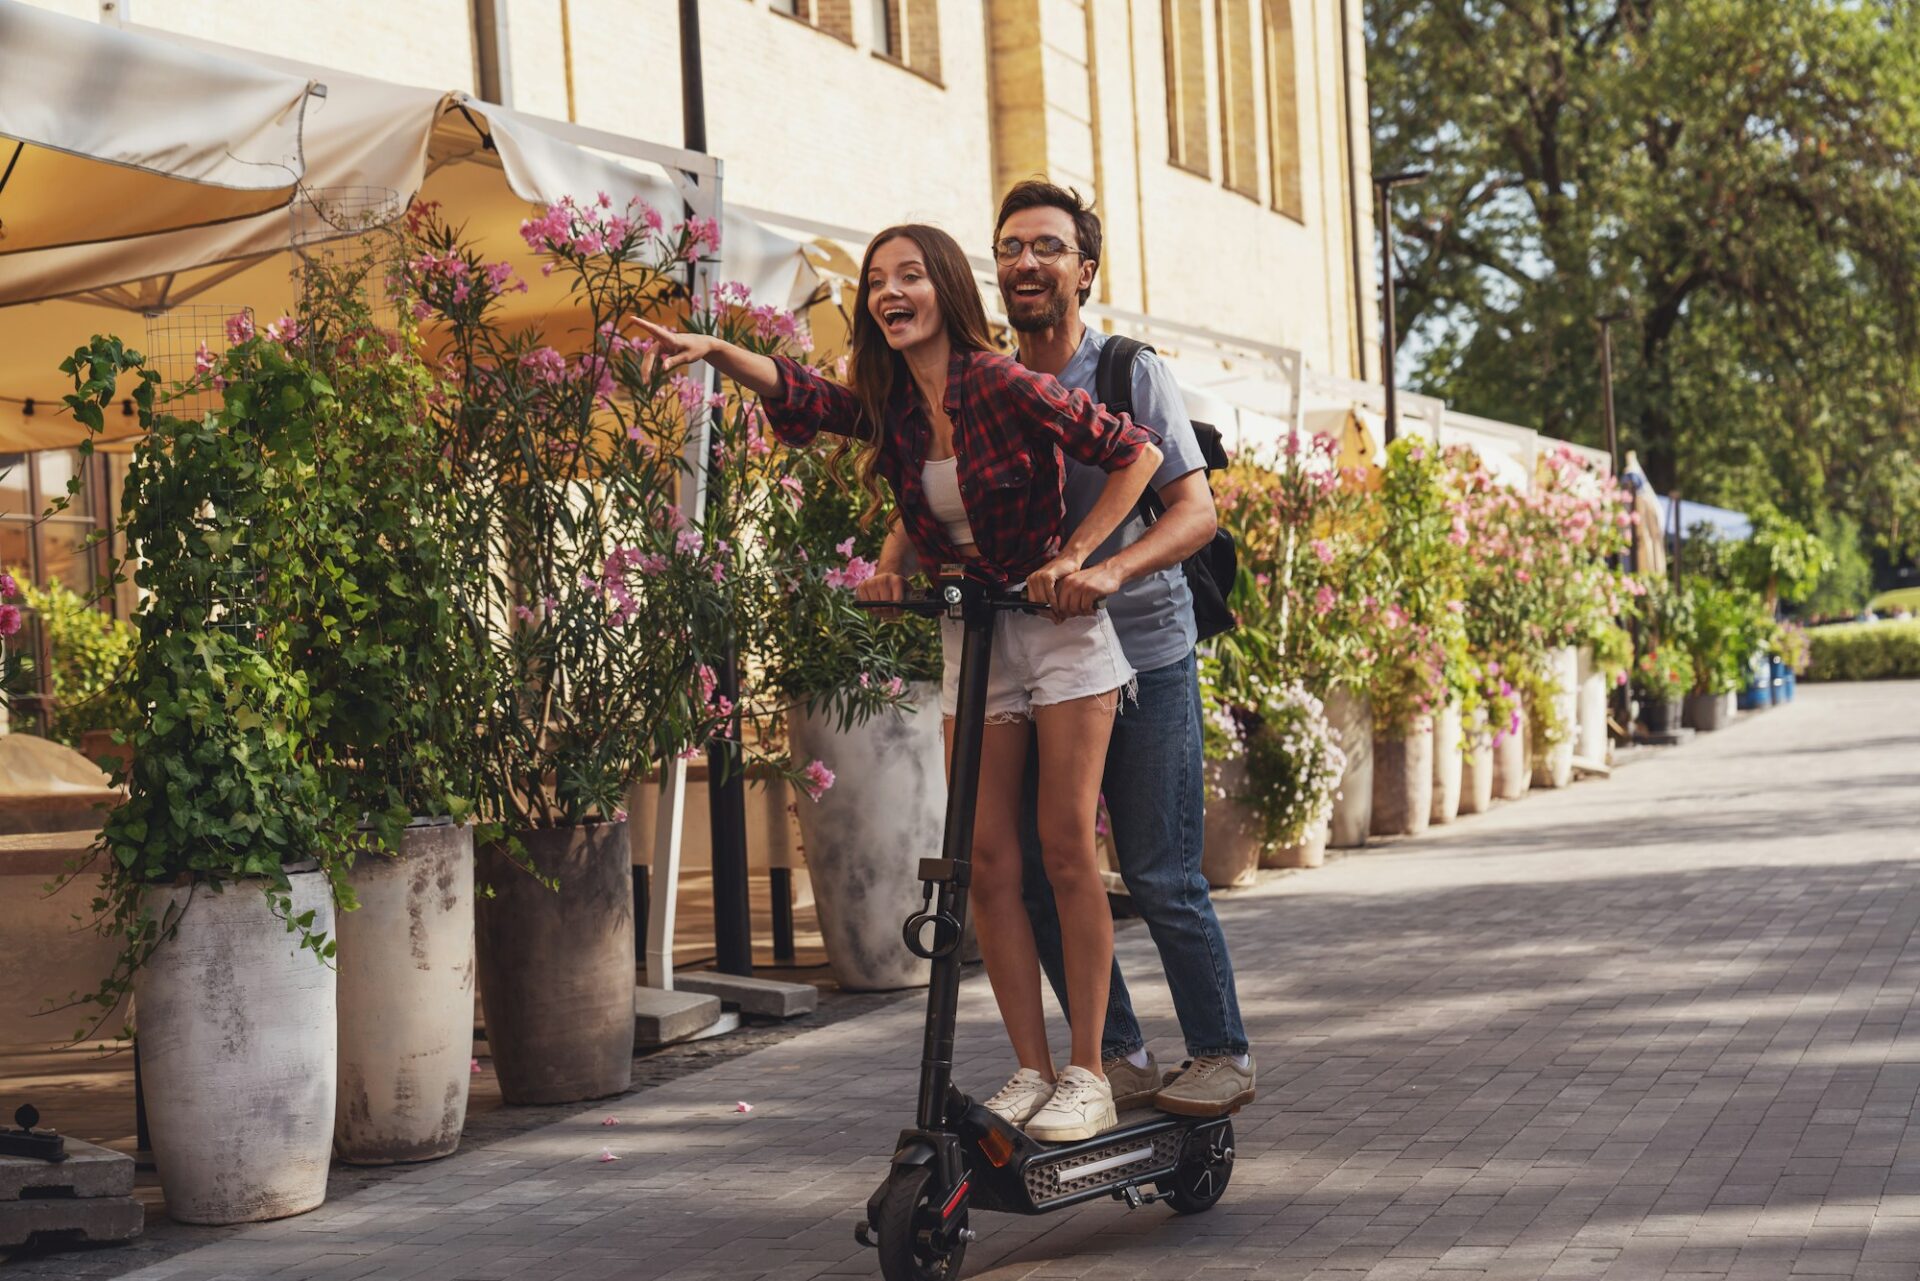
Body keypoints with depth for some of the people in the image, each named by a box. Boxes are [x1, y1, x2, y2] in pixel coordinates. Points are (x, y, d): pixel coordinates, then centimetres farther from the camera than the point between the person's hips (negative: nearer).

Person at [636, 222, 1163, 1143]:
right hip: (970, 637, 6)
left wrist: (1074, 555, -13)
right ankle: (1032, 1072, 7)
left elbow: (1134, 453, -10)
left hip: (1057, 626, -5)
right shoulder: (890, 408, 3)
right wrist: (714, 352, -27)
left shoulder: (1004, 386, -15)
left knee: (1065, 848, -5)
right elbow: (796, 391, -9)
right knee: (989, 859, 0)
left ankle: (1088, 1078, 1)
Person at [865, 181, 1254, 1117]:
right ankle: (1120, 1057, 19)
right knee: (1036, 872, 4)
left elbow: (1196, 511, -12)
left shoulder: (1132, 375, -4)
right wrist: (891, 564, -15)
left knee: (1160, 878, -2)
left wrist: (1109, 571, -30)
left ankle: (1222, 1056, 15)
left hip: (1143, 660, -4)